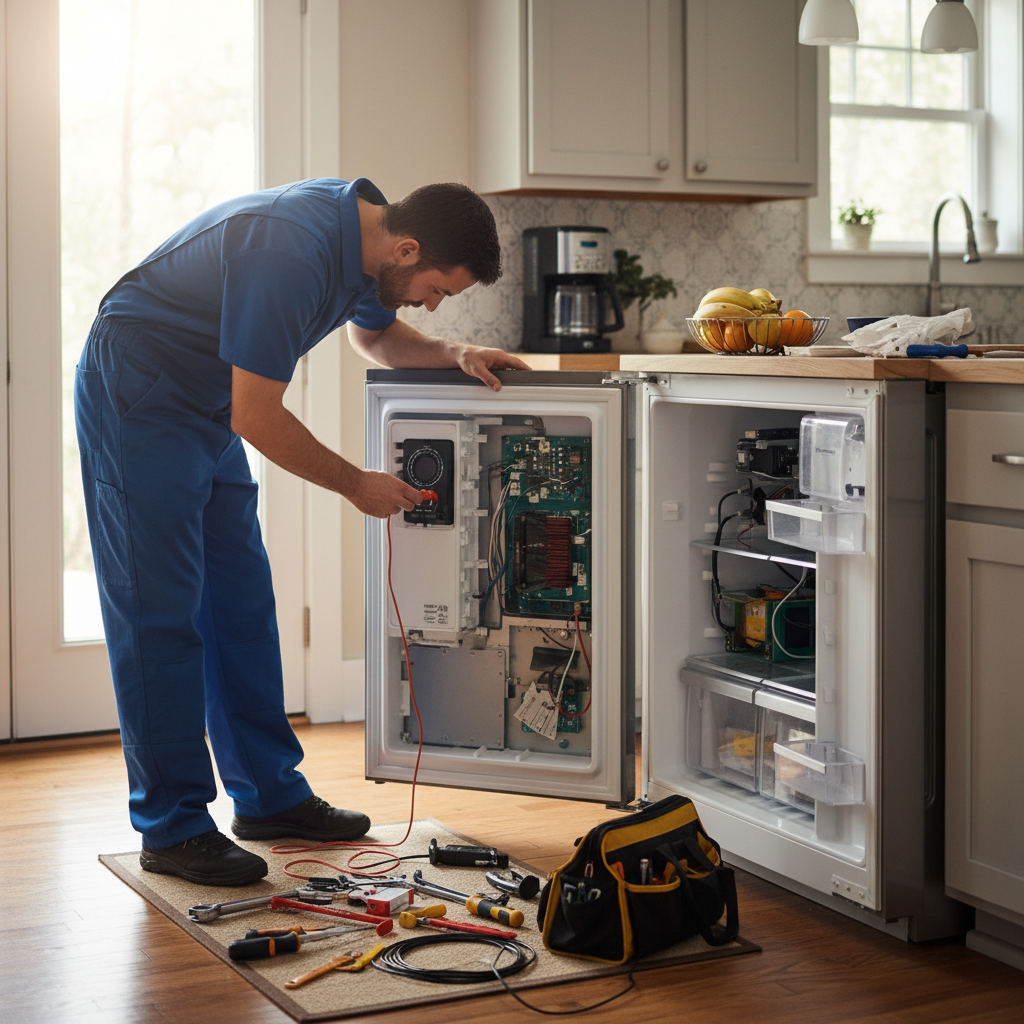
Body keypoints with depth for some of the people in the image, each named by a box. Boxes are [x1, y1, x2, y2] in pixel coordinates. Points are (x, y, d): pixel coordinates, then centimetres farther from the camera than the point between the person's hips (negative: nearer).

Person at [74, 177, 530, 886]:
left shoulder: (365, 228, -2)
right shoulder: (292, 253, -32)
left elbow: (376, 334, 19)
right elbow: (256, 418, -28)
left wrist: (454, 354, 0)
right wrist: (357, 484, -15)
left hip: (208, 404, 9)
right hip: (136, 395, -9)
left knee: (243, 605, 9)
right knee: (160, 611, -9)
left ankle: (271, 794, 18)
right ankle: (172, 828, -3)